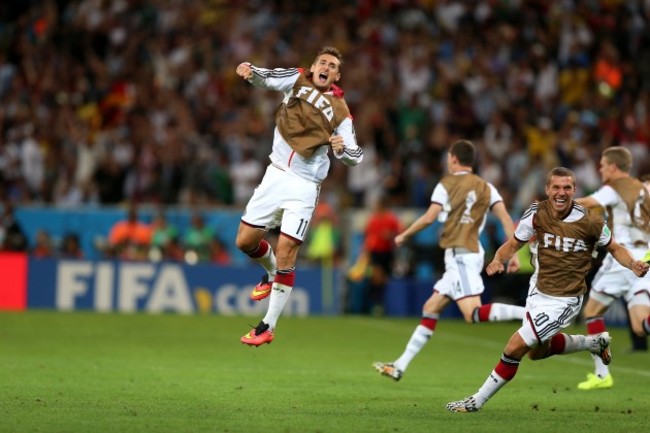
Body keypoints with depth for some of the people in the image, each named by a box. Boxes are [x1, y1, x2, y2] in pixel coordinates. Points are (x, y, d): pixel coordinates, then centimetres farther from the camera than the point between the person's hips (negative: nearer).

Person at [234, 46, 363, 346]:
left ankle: (267, 327, 0)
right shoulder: (297, 79, 4)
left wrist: (342, 148, -20)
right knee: (245, 241, 4)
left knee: (285, 252, -9)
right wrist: (249, 71, -35)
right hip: (276, 175, 3)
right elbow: (264, 79, -12)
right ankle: (271, 274, 39)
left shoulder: (340, 111, 0)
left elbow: (355, 156, 3)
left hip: (304, 186, -3)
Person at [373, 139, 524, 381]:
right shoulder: (486, 187, 14)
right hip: (472, 252, 8)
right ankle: (400, 367, 14)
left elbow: (429, 218, -10)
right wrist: (514, 254, 3)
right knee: (431, 308, 12)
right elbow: (506, 219, 4)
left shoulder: (446, 185, -1)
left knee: (474, 314, -20)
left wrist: (404, 236, 5)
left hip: (459, 255, -8)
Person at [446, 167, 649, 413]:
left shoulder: (590, 222, -18)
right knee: (537, 352, 25)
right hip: (538, 290, 6)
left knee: (515, 348, -11)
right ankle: (595, 342, 44)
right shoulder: (537, 213, -10)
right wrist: (498, 260, -23)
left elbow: (615, 248, -2)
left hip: (564, 300, -6)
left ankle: (477, 401, 5)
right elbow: (513, 244, -1)